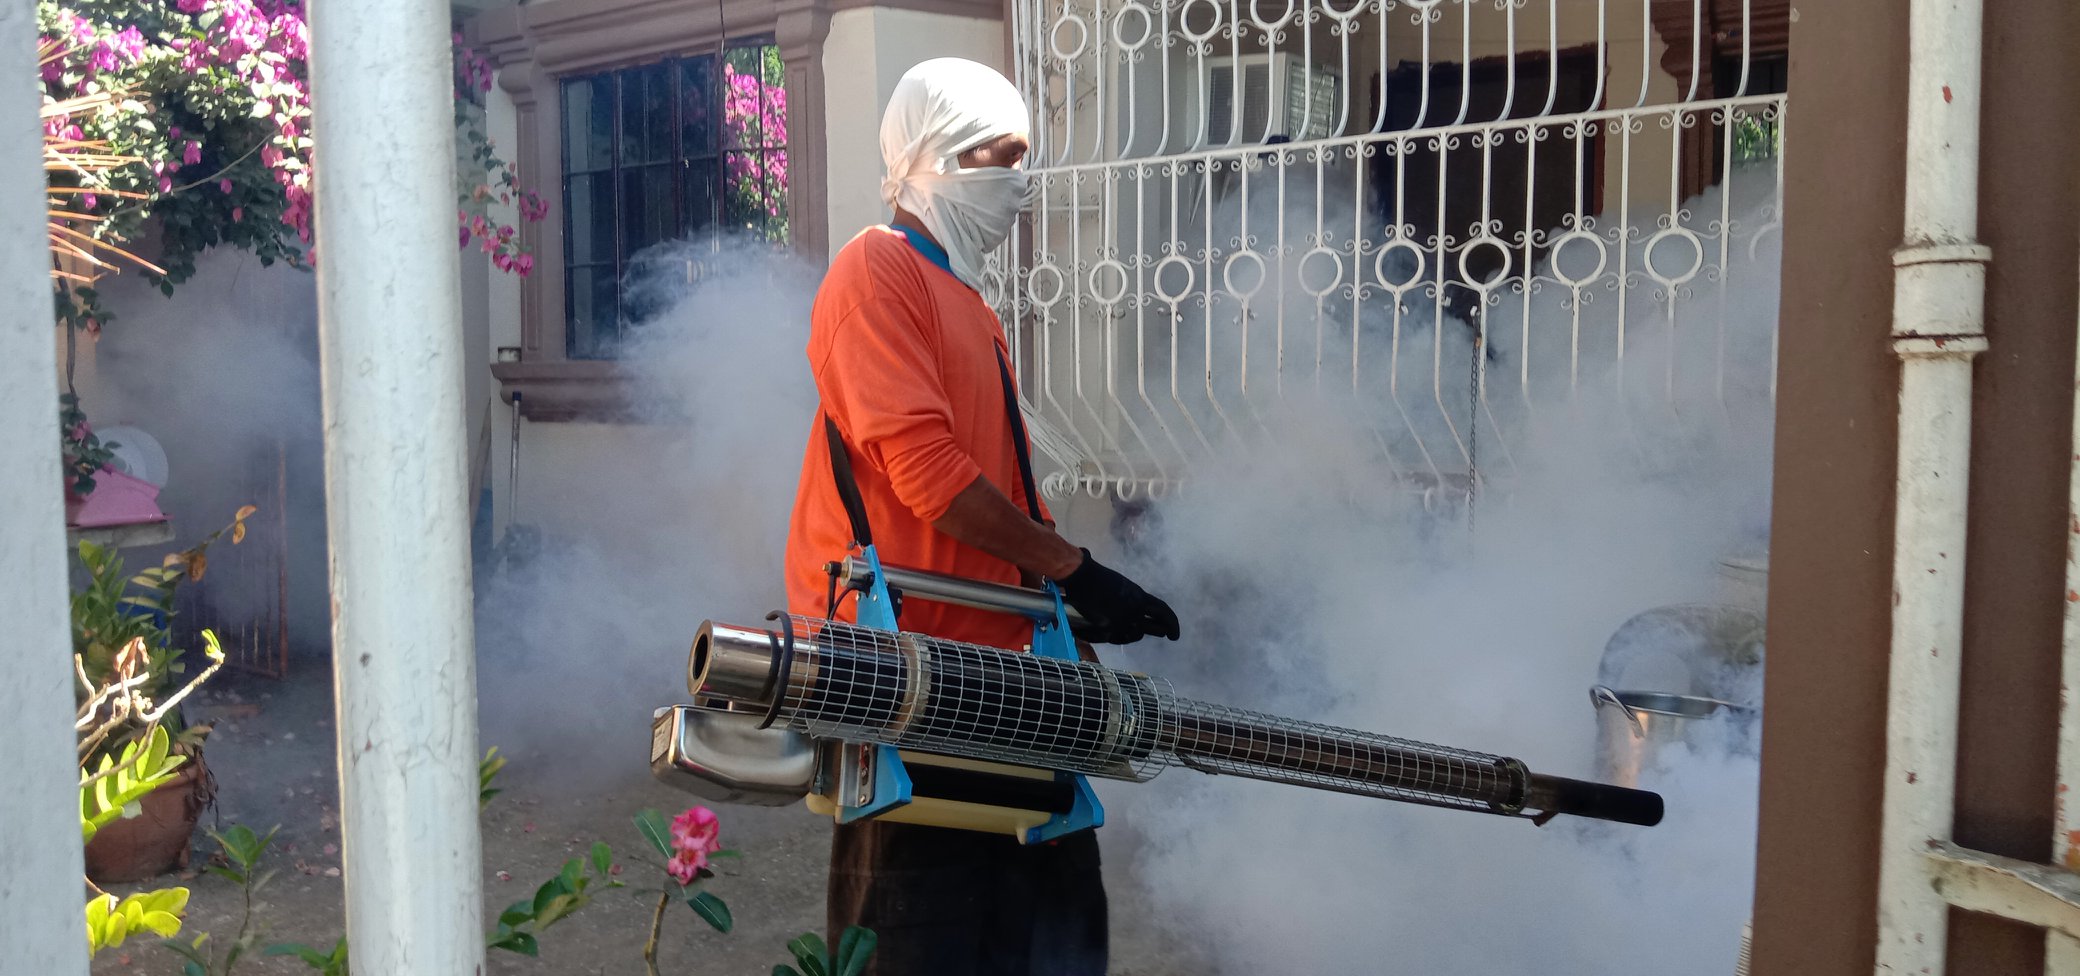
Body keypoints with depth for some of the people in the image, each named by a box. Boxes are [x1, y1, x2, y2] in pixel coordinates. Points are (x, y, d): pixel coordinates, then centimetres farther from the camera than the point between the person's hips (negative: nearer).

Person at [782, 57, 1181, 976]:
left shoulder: (971, 306, 19)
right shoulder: (877, 271, -9)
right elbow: (926, 470, -19)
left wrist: (1079, 605, 12)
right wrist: (1073, 569, -14)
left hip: (987, 663, 9)